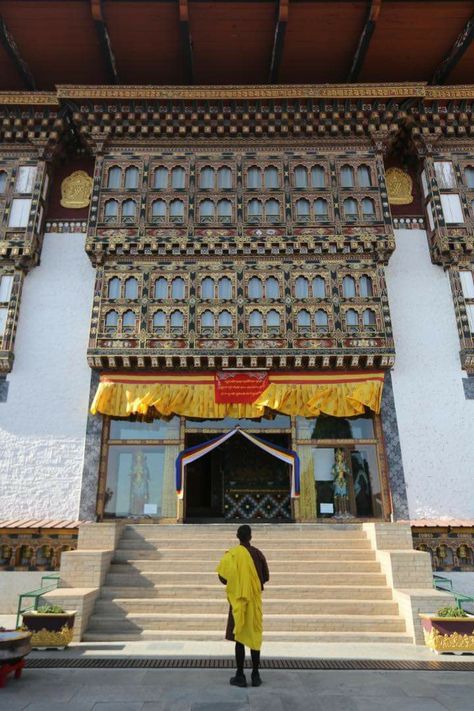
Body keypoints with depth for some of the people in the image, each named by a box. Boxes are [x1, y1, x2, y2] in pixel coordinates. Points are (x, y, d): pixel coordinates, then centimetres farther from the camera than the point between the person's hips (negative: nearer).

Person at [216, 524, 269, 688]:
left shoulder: (231, 555, -12)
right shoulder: (258, 554, -3)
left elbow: (223, 578, -13)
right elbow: (266, 578, 4)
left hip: (238, 600, -3)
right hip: (255, 600, 3)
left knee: (239, 637, 5)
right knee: (255, 636, 11)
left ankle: (240, 676, 9)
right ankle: (256, 675, 15)